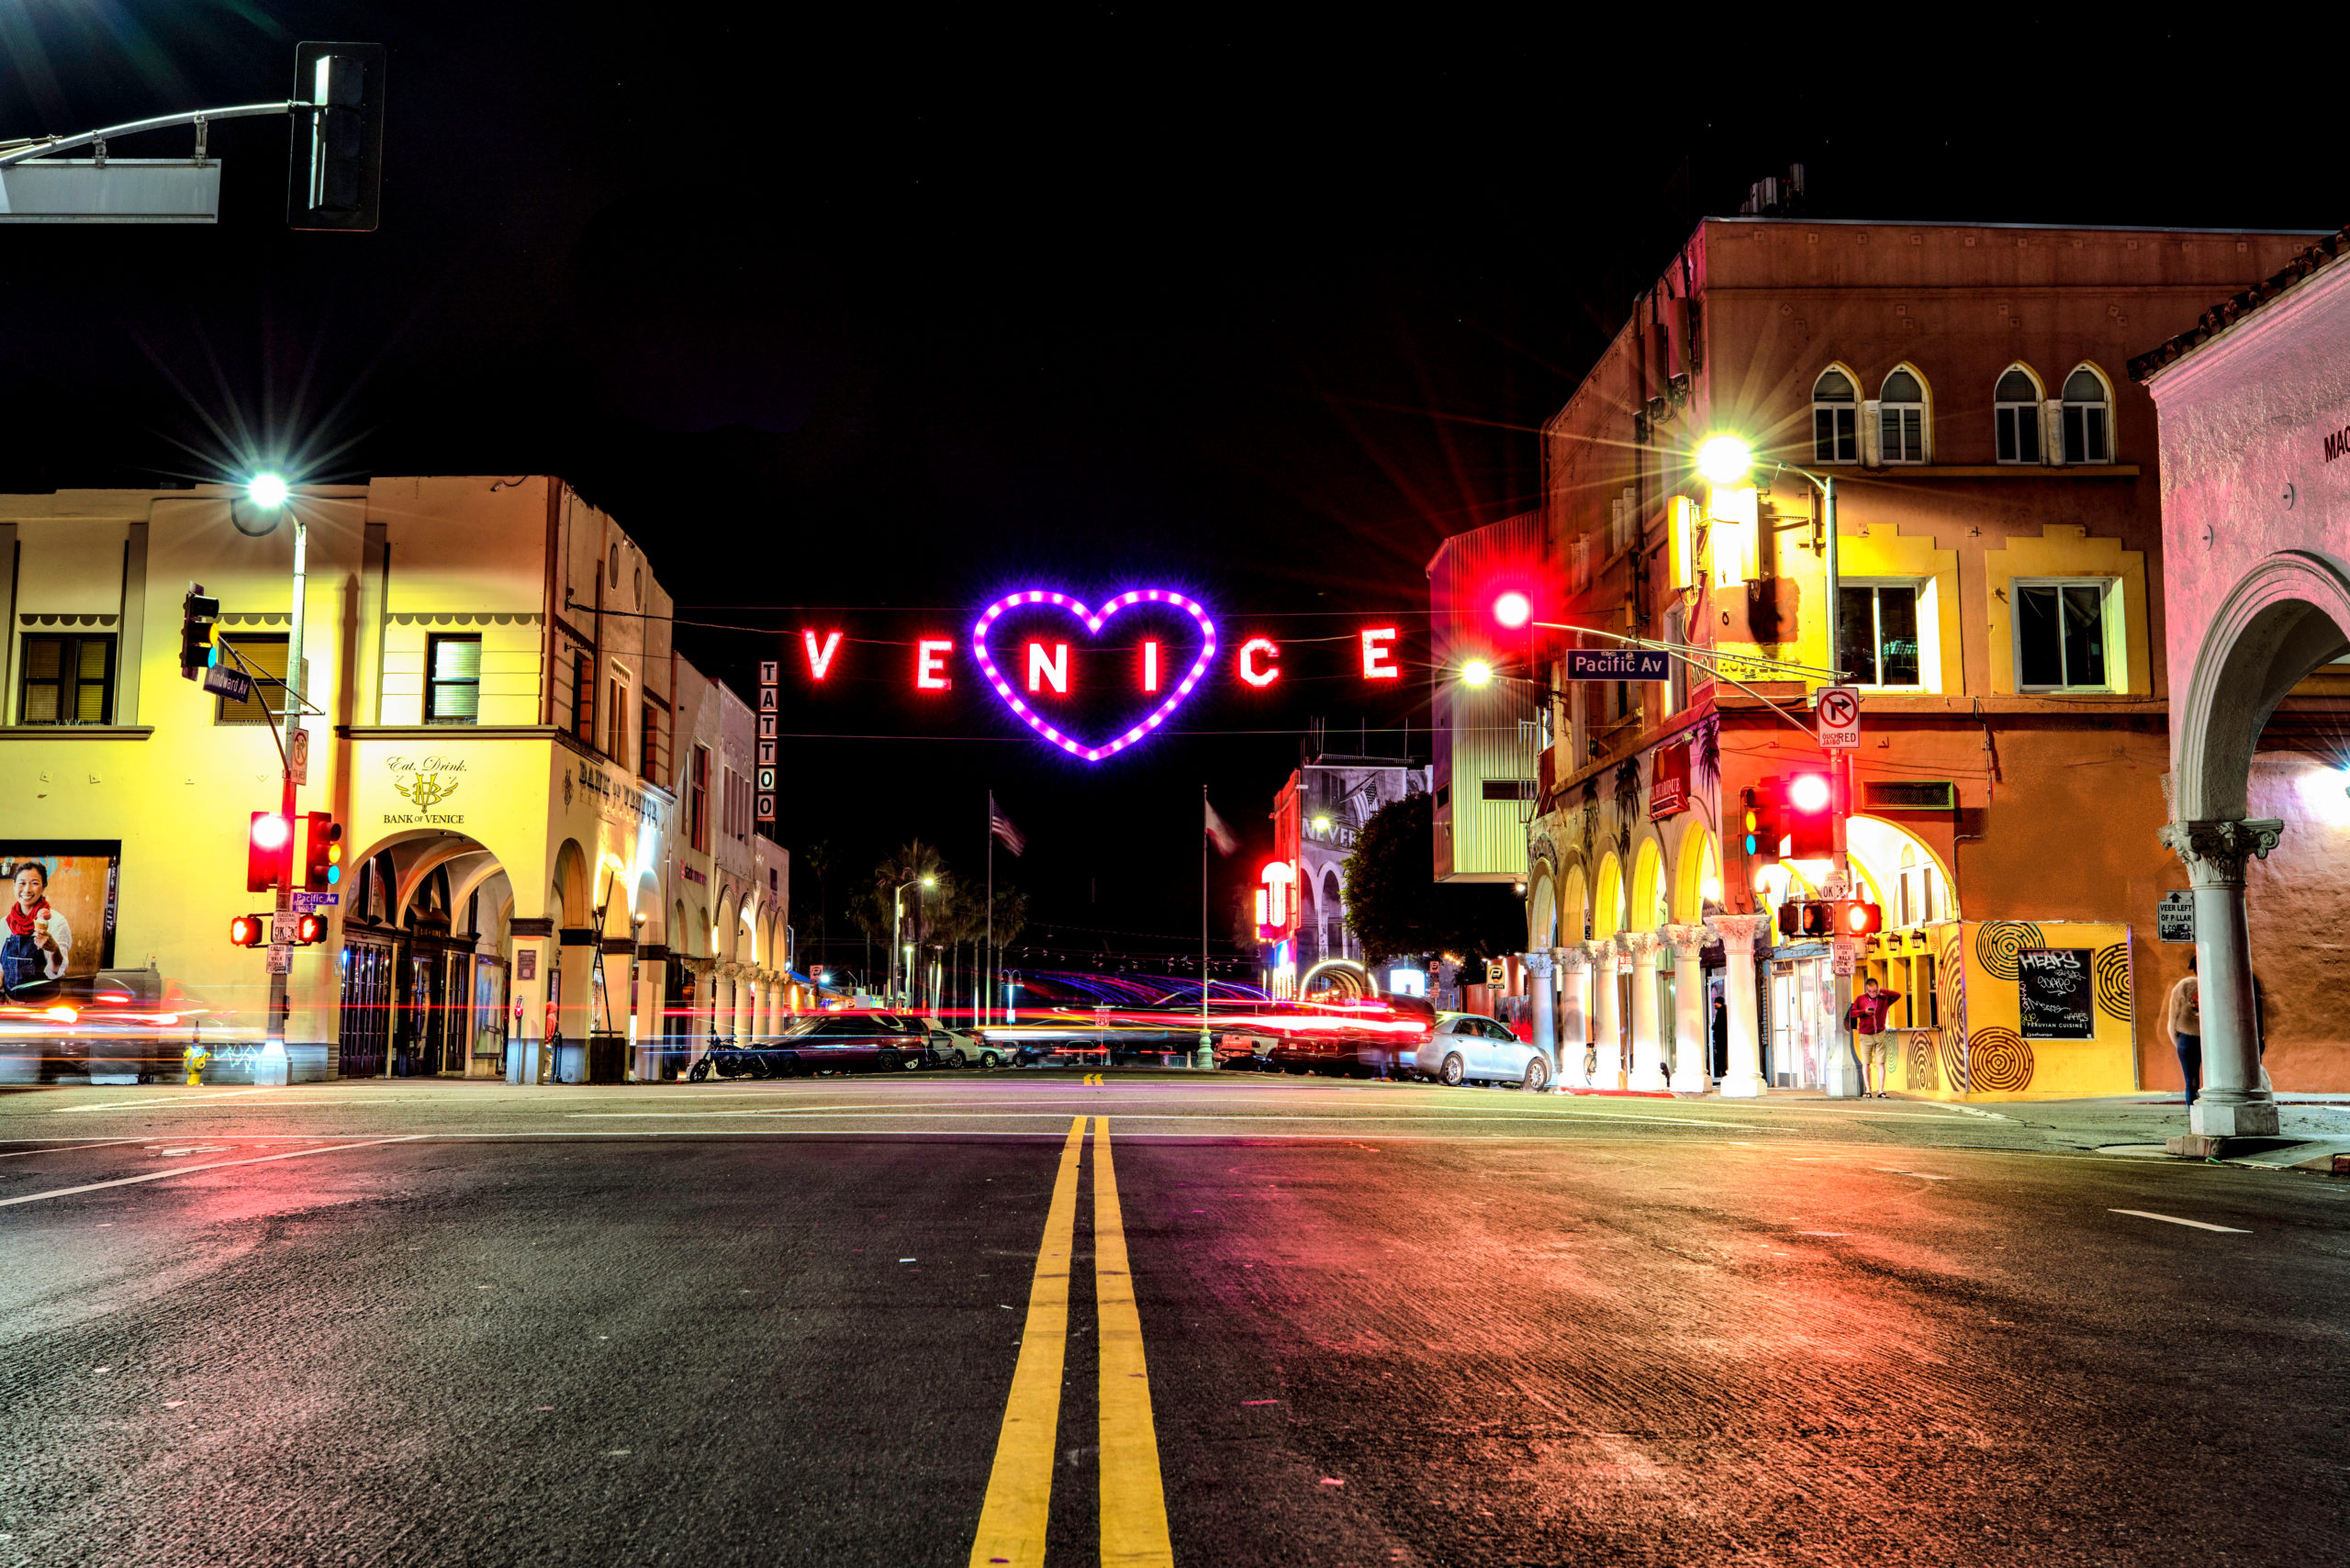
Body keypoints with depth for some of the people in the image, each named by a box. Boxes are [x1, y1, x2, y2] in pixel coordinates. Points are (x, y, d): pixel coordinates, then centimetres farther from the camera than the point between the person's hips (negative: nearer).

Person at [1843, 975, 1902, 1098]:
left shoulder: (1884, 999, 7)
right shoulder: (1860, 999, 6)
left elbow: (1898, 995, -3)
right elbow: (1852, 1012, 2)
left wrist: (1882, 990, -6)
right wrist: (1864, 1011, -13)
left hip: (1880, 1035, 0)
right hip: (1865, 1035, 0)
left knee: (1881, 1063, -3)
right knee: (1866, 1064, 0)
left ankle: (1881, 1091, -1)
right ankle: (1868, 1091, 5)